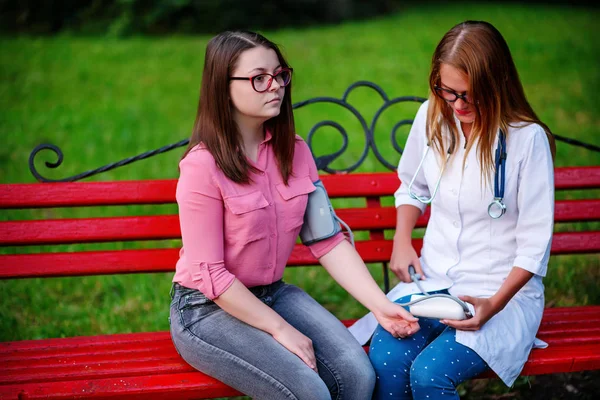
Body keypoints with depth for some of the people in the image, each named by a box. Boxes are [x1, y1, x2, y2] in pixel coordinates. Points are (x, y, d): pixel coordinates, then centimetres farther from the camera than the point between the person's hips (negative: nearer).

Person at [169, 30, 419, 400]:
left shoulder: (294, 151, 2)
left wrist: (380, 304, -12)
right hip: (207, 309, -6)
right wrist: (281, 329, -17)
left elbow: (328, 240, -1)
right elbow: (209, 275, -18)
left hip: (273, 294, 6)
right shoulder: (202, 166, -19)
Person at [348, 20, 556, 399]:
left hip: (505, 291, -4)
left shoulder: (528, 138, -13)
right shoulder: (432, 117, 2)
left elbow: (535, 244, -11)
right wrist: (402, 242, 4)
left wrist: (495, 304, -20)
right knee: (385, 362, -26)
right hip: (432, 281, 4)